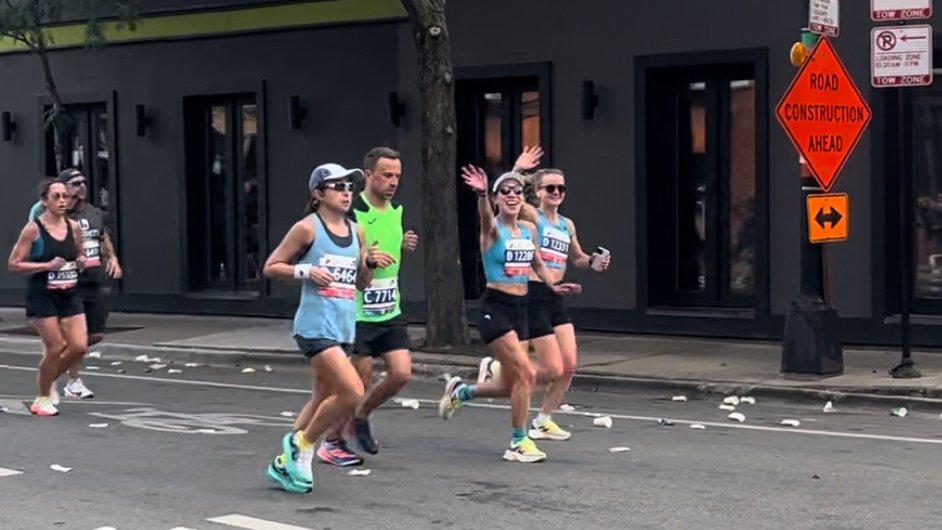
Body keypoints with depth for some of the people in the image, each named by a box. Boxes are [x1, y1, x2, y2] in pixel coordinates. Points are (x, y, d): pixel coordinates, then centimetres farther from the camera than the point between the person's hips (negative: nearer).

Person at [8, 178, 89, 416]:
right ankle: (41, 399, 13)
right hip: (42, 297, -5)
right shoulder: (33, 229, -11)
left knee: (79, 346, -3)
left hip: (68, 295, 5)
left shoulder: (74, 227, 5)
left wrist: (81, 263, -1)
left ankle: (49, 379, 24)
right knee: (56, 347, -7)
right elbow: (13, 265, -11)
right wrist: (47, 265, -20)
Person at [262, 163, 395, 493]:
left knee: (324, 398, 13)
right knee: (353, 393, -16)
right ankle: (301, 443, 4)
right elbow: (270, 267, -4)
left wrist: (371, 262, -1)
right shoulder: (307, 228, -7)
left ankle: (286, 463, 25)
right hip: (316, 327, -8)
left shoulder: (356, 232, 12)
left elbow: (361, 283, 19)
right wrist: (306, 271, -18)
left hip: (344, 327, 8)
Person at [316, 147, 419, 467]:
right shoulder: (351, 212, -15)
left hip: (390, 310, 7)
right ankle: (331, 443, 17)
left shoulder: (395, 212, 9)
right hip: (358, 311, -7)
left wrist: (403, 246, 9)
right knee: (359, 382, -2)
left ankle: (360, 417, 24)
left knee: (401, 373, -2)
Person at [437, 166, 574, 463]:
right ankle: (519, 443, -1)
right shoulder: (492, 228, -10)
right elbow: (485, 215, -35)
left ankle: (460, 392, 37)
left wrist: (552, 285, 14)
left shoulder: (529, 230, 9)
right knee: (526, 374, -15)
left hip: (519, 309, 7)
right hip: (495, 308, -7)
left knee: (511, 384, 11)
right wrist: (482, 194, -54)